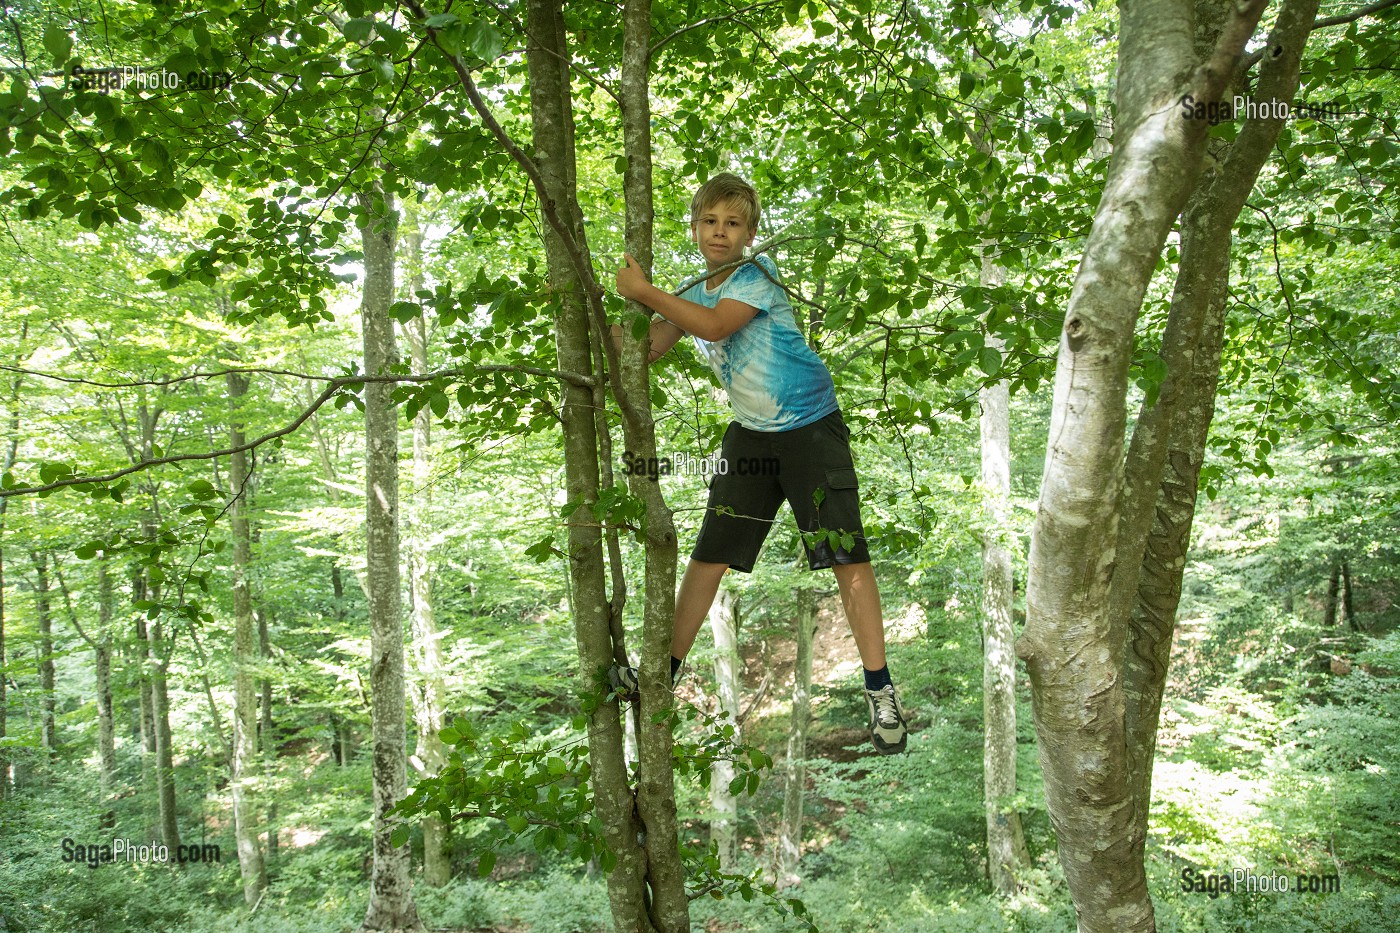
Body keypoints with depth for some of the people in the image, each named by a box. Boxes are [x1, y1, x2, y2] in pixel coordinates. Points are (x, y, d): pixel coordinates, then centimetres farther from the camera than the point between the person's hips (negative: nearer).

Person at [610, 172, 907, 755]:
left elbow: (715, 324, -29)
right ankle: (665, 670, 20)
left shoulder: (757, 275, -12)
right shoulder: (693, 294, 8)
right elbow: (642, 352, 3)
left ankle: (880, 691, 2)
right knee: (710, 552, 8)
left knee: (847, 553, -8)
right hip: (751, 434, 6)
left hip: (811, 428, -6)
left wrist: (642, 291, -22)